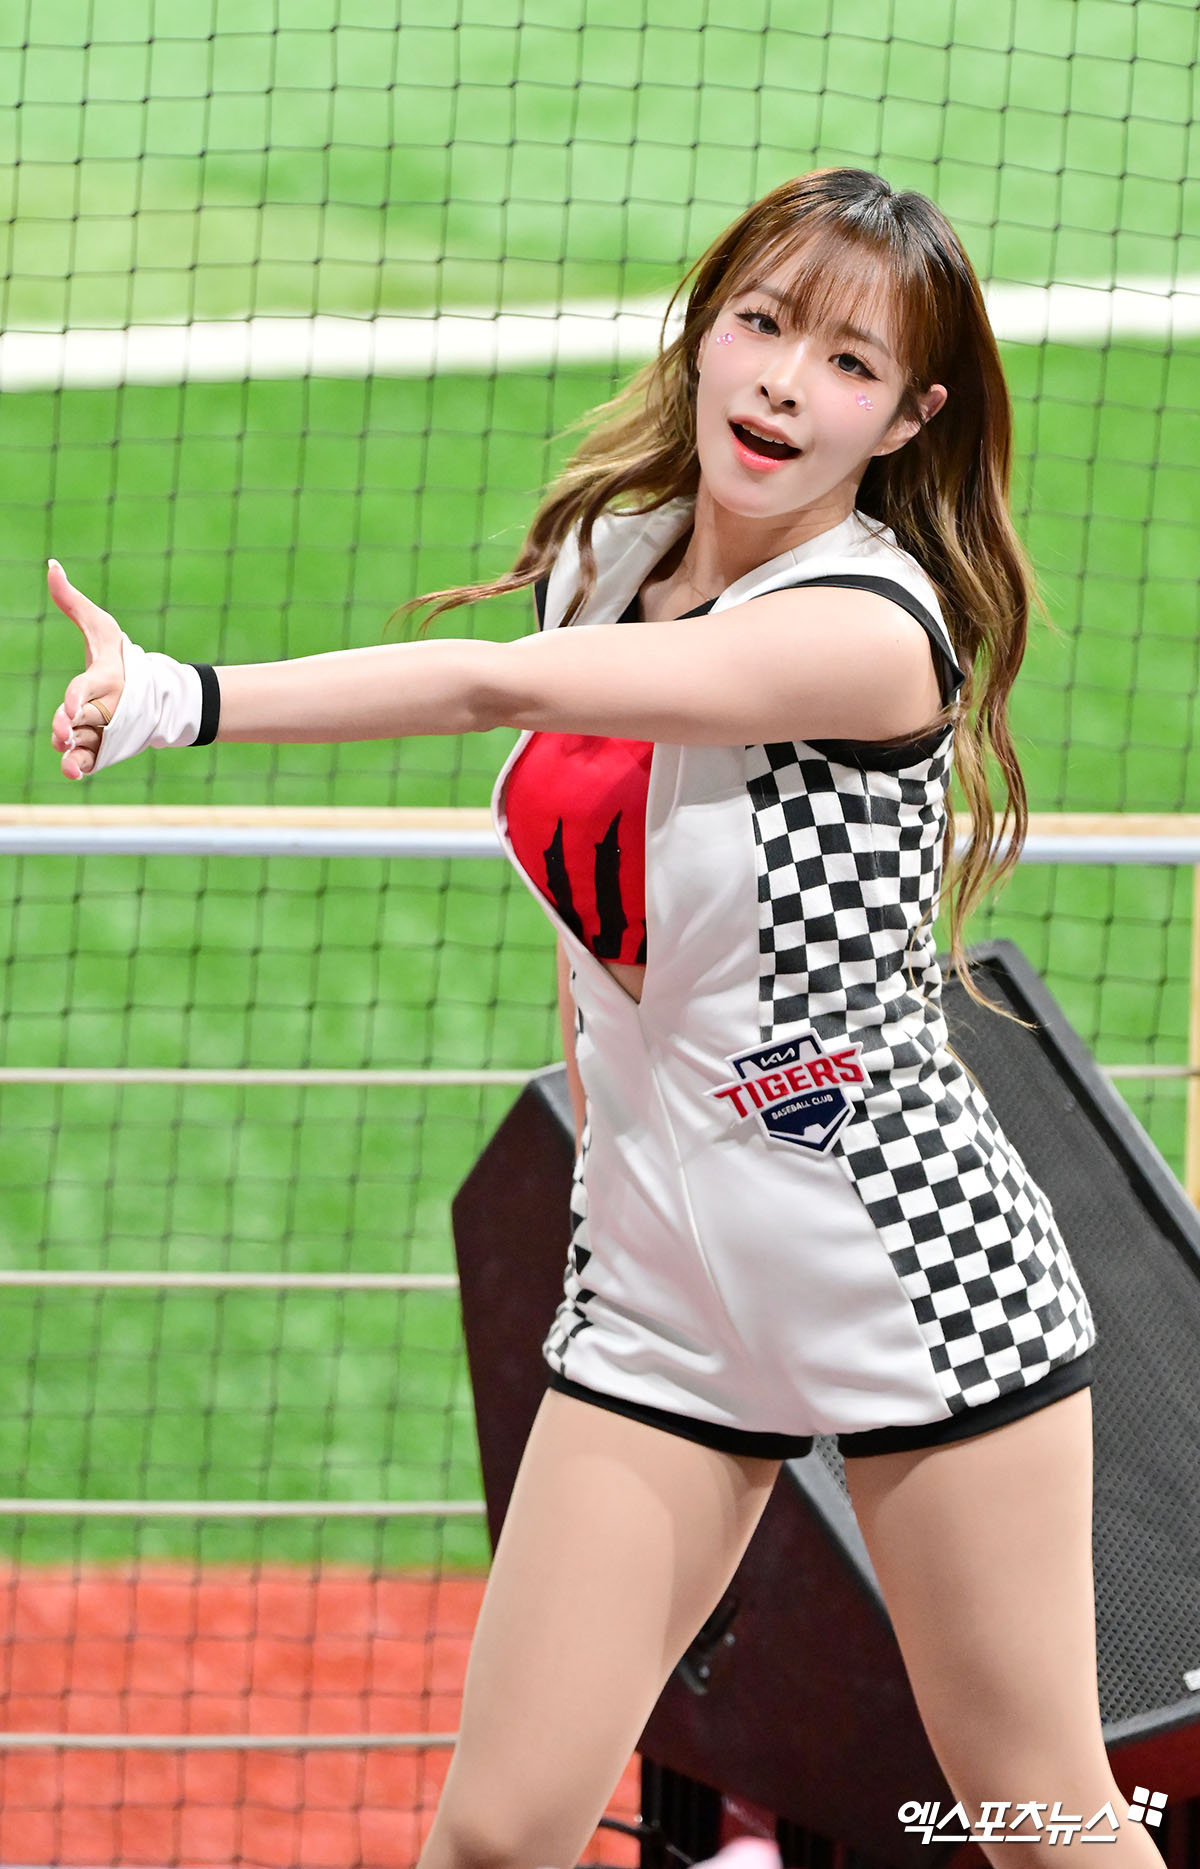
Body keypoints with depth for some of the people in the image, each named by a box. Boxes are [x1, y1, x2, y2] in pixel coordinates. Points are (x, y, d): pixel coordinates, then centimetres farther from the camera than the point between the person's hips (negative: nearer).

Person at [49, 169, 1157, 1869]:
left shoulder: (870, 630, -20)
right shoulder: (600, 559, 4)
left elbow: (501, 686, -32)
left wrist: (190, 698, -38)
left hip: (917, 1281, -6)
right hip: (652, 1285, 6)